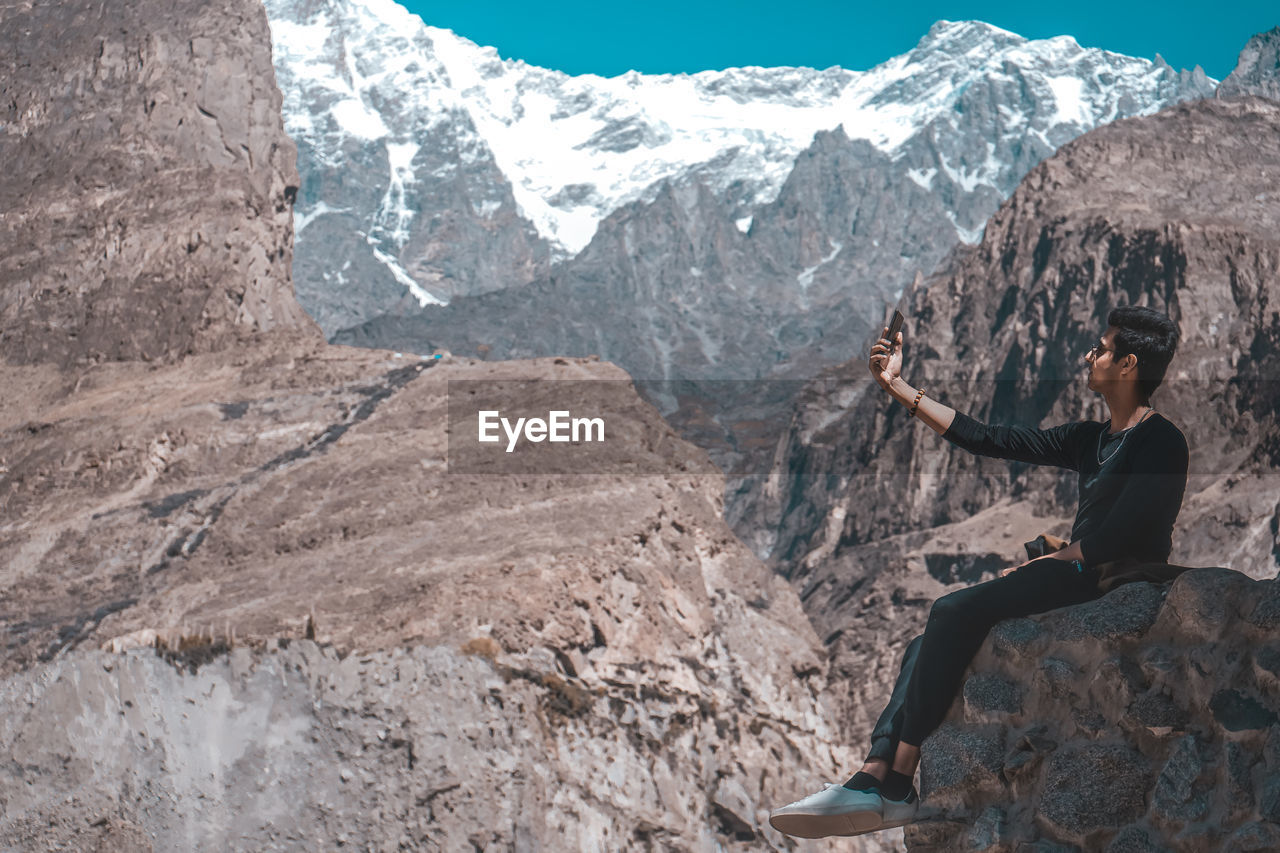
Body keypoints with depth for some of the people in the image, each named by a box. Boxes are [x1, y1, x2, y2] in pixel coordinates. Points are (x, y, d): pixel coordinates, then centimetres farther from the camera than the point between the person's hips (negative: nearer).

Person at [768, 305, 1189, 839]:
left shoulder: (1160, 441, -6)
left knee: (955, 611, -24)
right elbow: (987, 440, 18)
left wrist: (1048, 561, -7)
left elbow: (1120, 537, -17)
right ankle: (872, 780, -23)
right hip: (1075, 573, 9)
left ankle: (897, 785, -21)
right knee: (928, 644, -9)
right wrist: (898, 387, 19)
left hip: (1112, 585, -9)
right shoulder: (1089, 438, 20)